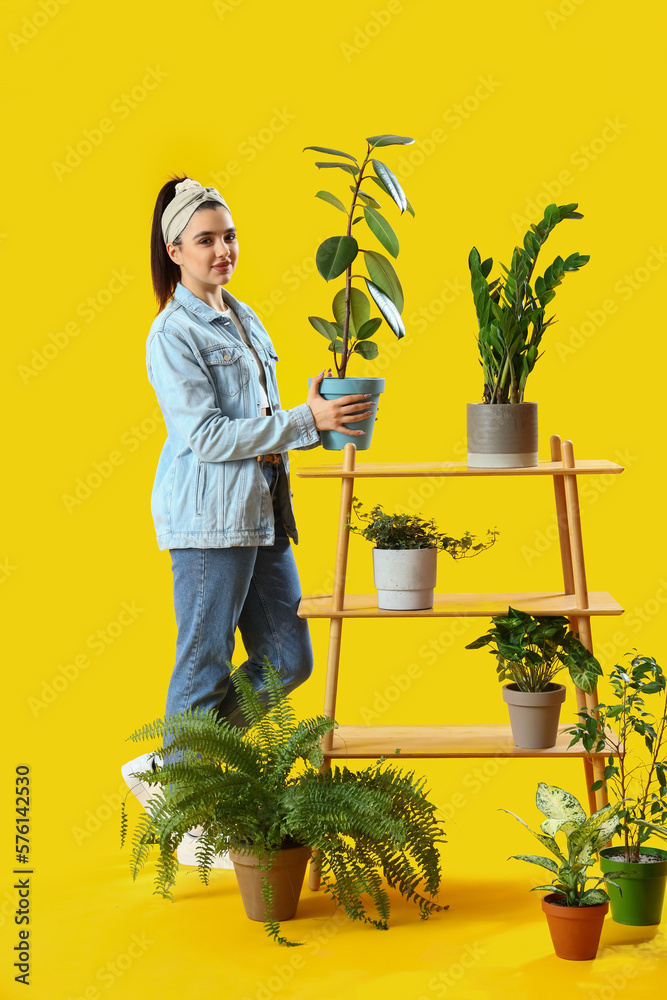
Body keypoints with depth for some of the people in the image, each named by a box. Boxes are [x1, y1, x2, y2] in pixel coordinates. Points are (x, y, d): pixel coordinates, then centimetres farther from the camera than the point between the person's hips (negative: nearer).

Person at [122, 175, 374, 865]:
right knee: (205, 666, -1)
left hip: (262, 511, 9)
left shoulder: (242, 318, 16)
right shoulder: (172, 333, -10)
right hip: (208, 515, -9)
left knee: (288, 658, 9)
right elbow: (205, 436, -18)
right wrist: (307, 421, -20)